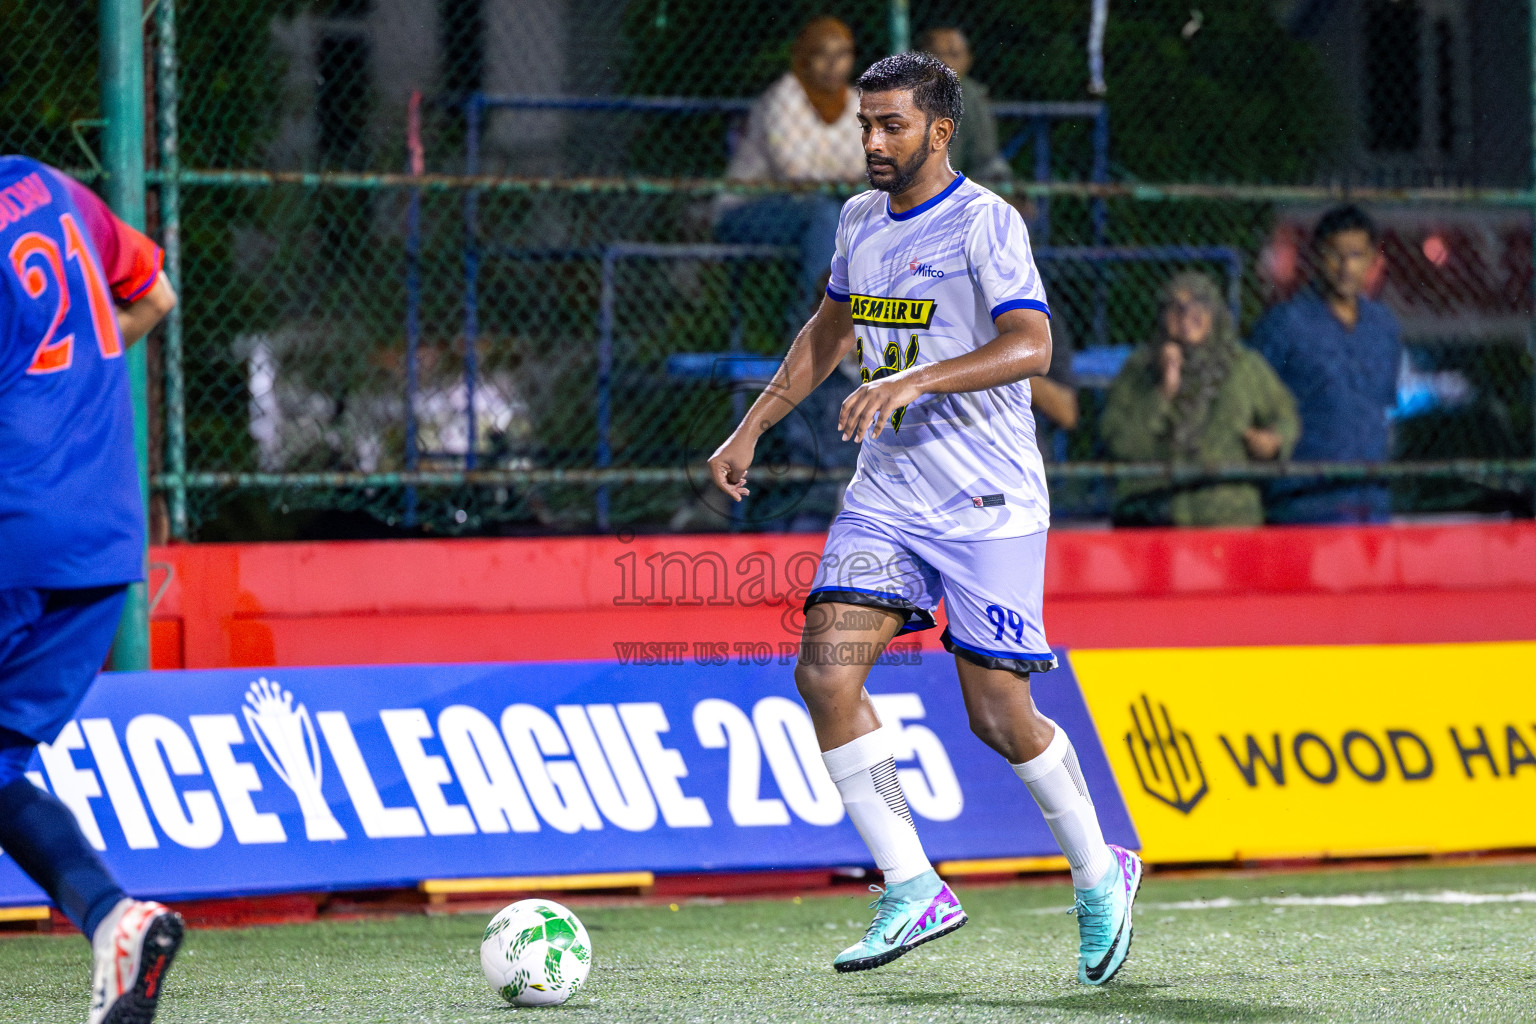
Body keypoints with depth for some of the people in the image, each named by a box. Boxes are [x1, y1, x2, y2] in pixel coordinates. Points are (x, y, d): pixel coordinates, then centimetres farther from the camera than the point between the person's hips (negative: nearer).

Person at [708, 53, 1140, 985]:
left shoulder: (984, 222, -12)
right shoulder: (860, 220, 10)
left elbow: (1031, 346, -25)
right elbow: (829, 333, 27)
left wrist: (917, 379, -35)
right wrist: (754, 428, 21)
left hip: (988, 505, -6)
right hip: (885, 496, 6)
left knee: (999, 717, -4)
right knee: (826, 670, -12)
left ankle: (1100, 875, 21)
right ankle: (913, 892, -6)